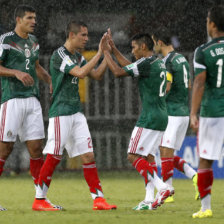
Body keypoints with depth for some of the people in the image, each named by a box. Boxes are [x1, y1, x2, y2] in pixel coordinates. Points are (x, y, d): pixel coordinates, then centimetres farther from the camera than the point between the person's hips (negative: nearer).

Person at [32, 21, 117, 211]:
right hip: (60, 112, -8)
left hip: (76, 112, 8)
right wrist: (99, 53, -19)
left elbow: (97, 75, 15)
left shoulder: (78, 56, 15)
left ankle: (98, 199, 3)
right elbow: (80, 73, -23)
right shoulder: (60, 55, -12)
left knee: (88, 155, 3)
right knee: (54, 156, -8)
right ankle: (39, 201, -1)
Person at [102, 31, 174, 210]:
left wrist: (106, 52, -2)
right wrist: (114, 49, 30)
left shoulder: (146, 63, -13)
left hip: (150, 118, -9)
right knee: (148, 156, 10)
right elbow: (130, 67, 28)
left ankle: (162, 187, -18)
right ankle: (149, 200, 6)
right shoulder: (159, 63, 15)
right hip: (161, 116, 9)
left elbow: (119, 72, -13)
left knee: (133, 156, -7)